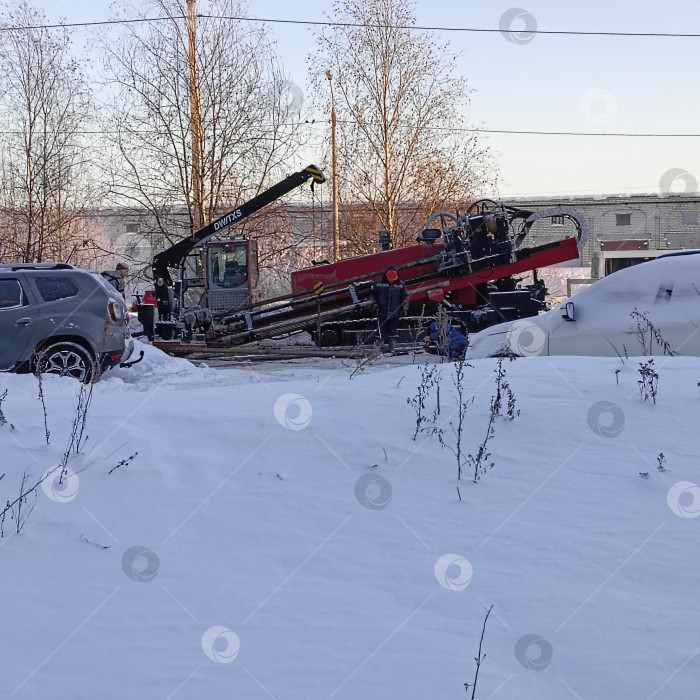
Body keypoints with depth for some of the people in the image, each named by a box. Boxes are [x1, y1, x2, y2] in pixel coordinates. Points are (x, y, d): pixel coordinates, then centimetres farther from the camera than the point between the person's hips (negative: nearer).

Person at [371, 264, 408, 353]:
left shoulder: (401, 284, 2)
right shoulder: (379, 284, 3)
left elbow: (405, 296, 5)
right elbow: (374, 294, 13)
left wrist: (405, 307, -4)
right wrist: (375, 302, -2)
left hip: (394, 312, -1)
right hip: (382, 312, 1)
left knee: (393, 331, 0)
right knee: (383, 330, 1)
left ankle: (392, 348, 4)